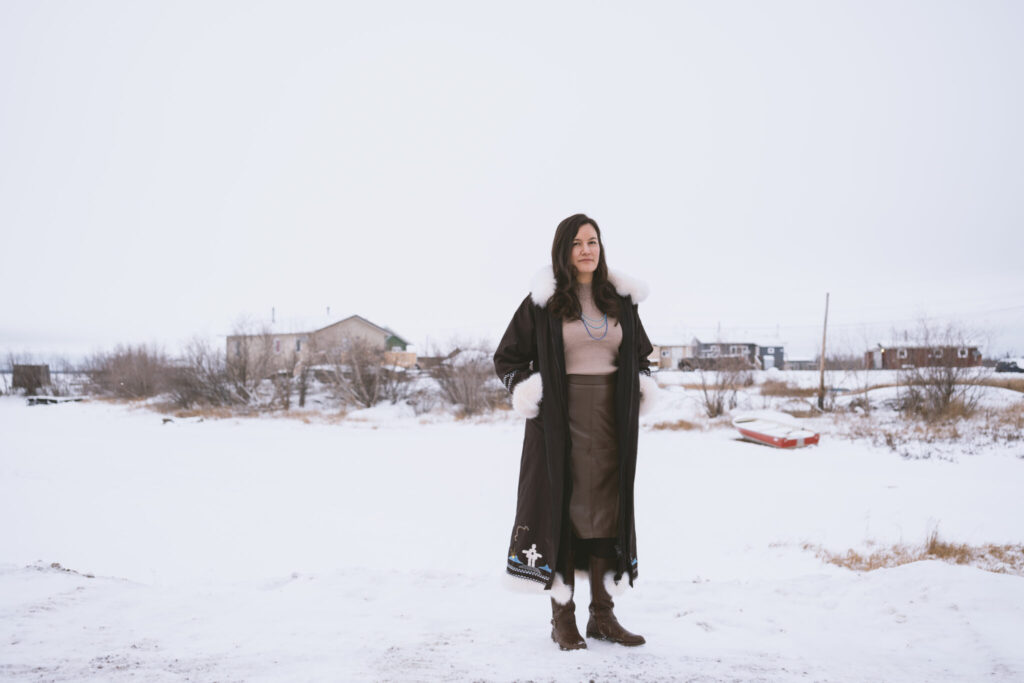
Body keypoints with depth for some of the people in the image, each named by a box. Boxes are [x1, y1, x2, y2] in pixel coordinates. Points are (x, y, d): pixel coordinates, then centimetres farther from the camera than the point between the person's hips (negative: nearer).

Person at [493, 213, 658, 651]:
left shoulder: (620, 299, 10)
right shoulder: (543, 301, -1)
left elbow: (641, 354, 22)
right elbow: (507, 358, 3)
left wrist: (641, 388, 6)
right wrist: (528, 393, -10)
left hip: (610, 420, 4)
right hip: (560, 421, -4)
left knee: (607, 511, 7)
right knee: (562, 511, 0)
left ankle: (602, 615, 17)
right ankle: (562, 618, 10)